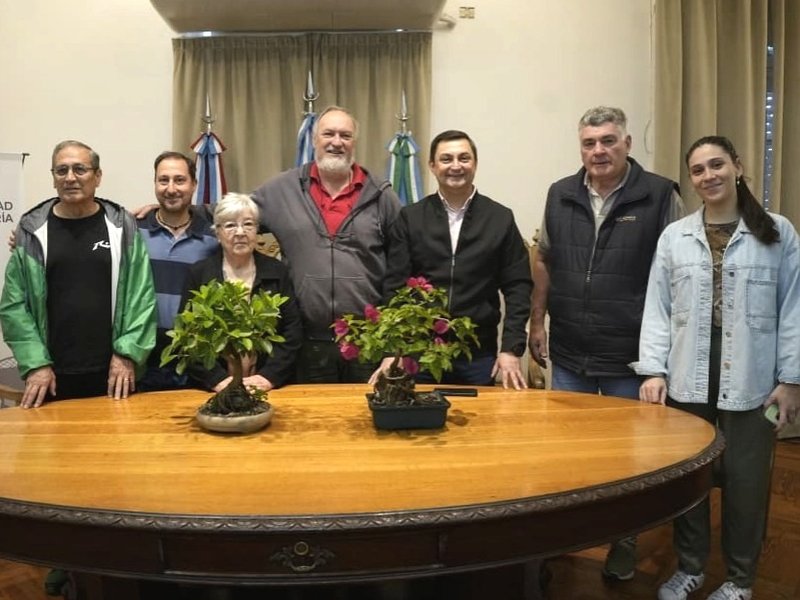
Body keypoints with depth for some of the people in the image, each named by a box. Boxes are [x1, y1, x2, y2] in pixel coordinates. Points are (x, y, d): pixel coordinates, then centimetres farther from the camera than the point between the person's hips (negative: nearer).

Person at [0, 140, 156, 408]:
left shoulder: (121, 226, 0)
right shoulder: (32, 230, 2)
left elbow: (142, 296, -3)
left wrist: (127, 354, -9)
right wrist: (35, 363, -8)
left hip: (112, 371, 0)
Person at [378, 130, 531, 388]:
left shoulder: (501, 219, 3)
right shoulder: (410, 218, 3)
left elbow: (517, 287, 2)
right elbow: (395, 286, 0)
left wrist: (511, 349, -6)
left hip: (479, 354, 0)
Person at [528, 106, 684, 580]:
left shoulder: (660, 196, -8)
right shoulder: (560, 196, 4)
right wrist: (537, 323, 8)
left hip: (632, 356, -3)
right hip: (569, 353, 4)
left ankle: (624, 541, 33)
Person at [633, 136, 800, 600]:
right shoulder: (674, 236, 4)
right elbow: (658, 309, 2)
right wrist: (654, 370, -5)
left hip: (751, 383, -1)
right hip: (687, 381, 1)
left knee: (745, 481, 10)